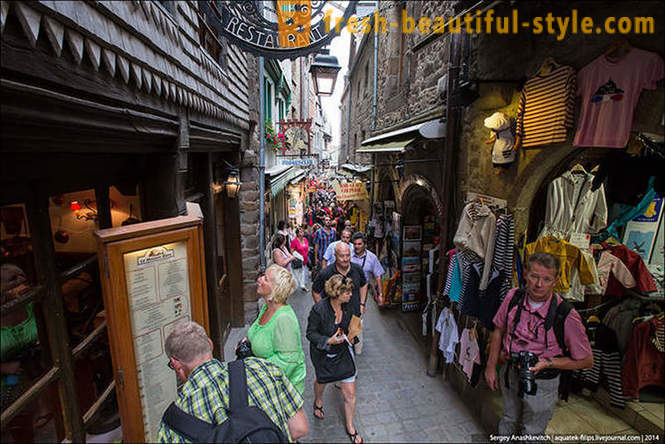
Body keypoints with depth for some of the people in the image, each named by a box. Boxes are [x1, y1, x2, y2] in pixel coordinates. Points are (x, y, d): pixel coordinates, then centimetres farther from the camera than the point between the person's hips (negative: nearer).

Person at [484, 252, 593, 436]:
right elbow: (499, 330, 0)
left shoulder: (567, 316, -25)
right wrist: (491, 366, 0)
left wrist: (548, 363, -24)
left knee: (531, 434, 19)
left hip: (542, 383, -3)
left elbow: (586, 360, -11)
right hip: (510, 372, 3)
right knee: (508, 421, 27)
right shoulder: (513, 297, -15)